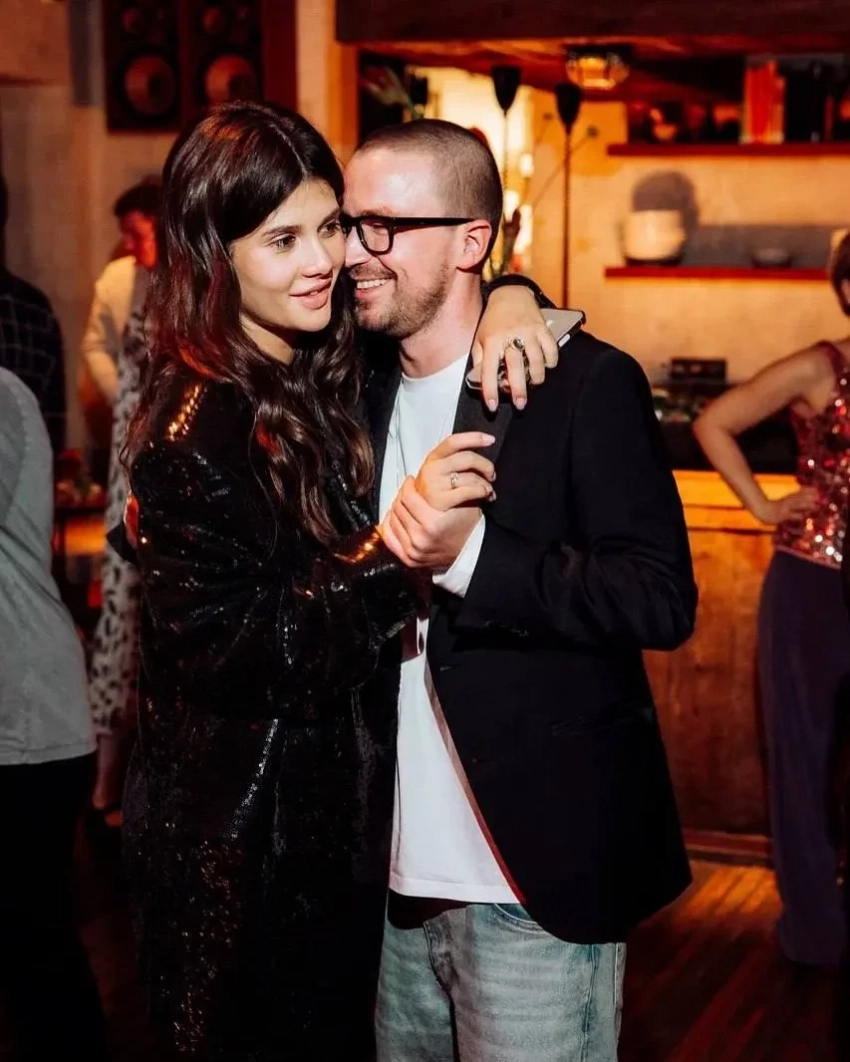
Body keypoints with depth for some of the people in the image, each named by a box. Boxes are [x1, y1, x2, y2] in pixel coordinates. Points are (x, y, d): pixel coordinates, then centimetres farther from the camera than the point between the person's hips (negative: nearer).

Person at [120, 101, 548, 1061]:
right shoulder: (196, 432, -21)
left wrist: (507, 297, -9)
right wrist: (392, 550, -34)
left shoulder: (324, 374, 3)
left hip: (335, 824, 8)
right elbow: (232, 655, -23)